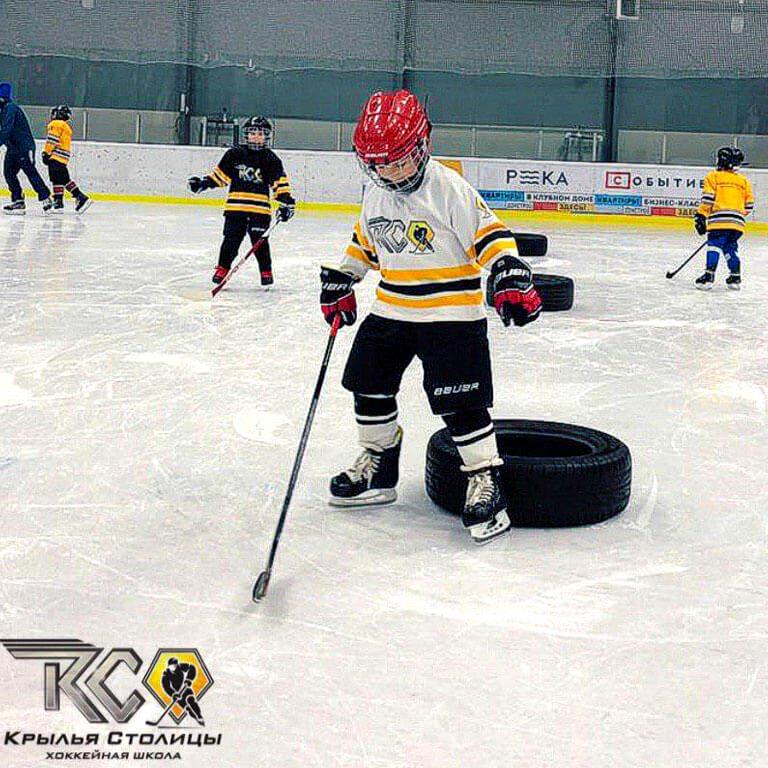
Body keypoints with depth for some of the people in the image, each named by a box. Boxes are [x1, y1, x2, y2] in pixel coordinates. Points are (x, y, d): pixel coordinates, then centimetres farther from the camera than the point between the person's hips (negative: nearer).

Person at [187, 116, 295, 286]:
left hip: (260, 208, -1)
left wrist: (286, 201, -9)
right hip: (235, 206, 1)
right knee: (231, 239, 3)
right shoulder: (234, 154, 6)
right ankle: (222, 268, 16)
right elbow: (220, 174, 14)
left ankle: (266, 271, 15)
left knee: (260, 241, 0)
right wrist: (203, 183, 7)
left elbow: (280, 182, 1)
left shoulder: (271, 159, 3)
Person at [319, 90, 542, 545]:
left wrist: (510, 277, -30)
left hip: (450, 315, -7)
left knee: (459, 401, -11)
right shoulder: (377, 195, 7)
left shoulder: (450, 188, -16)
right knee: (369, 387, 12)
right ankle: (378, 467, 31)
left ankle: (486, 480, 1)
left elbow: (488, 233, -18)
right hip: (390, 312, 7)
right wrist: (341, 282, 22)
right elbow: (366, 242, 23)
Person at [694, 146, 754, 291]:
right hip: (737, 222, 5)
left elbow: (708, 198, -5)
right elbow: (749, 204, 19)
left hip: (719, 220, -5)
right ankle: (735, 277, 17)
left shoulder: (713, 176, 6)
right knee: (730, 247, 18)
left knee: (714, 245, -7)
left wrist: (701, 216, -3)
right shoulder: (743, 180, 20)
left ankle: (709, 275, -20)